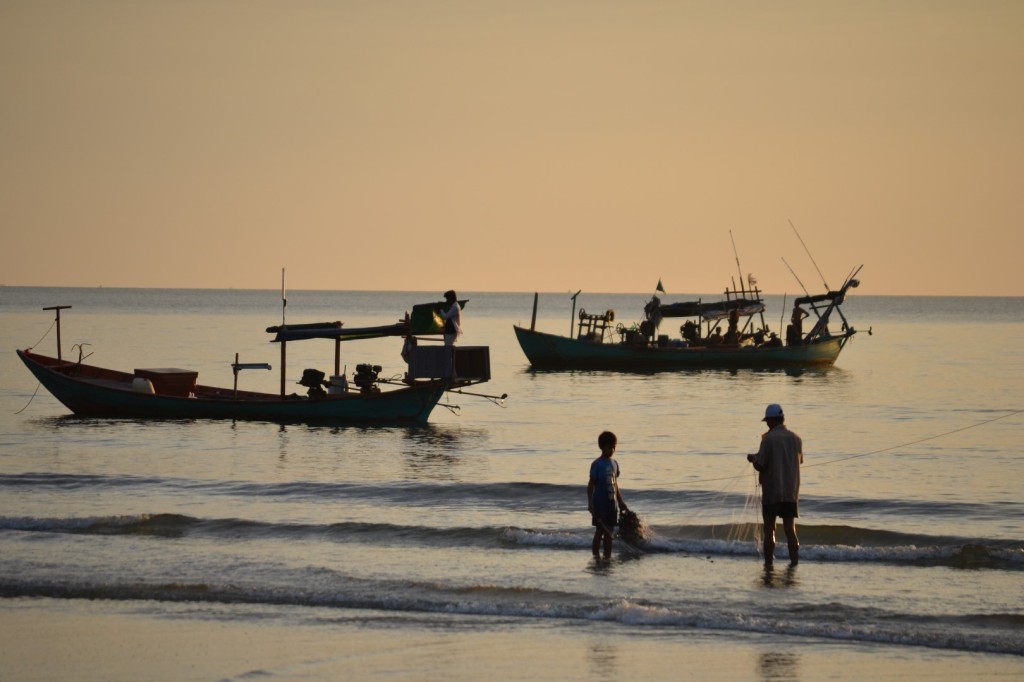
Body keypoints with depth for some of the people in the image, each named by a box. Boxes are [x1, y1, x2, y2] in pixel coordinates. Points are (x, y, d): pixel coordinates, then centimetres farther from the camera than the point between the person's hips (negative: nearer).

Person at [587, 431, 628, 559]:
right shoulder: (597, 464, -8)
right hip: (600, 503, -6)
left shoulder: (614, 464, 10)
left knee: (608, 532, 8)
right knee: (599, 531, -4)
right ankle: (596, 558, 0)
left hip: (612, 503, 6)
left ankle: (608, 557, 13)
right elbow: (591, 484, -9)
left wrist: (620, 501, 19)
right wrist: (590, 503, -15)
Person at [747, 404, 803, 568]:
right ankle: (794, 561, 1)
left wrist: (753, 459, 9)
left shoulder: (769, 439, -12)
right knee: (790, 529, 7)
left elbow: (760, 465, -14)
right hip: (791, 492, 4)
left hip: (771, 492, -4)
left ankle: (769, 562, 2)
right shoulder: (796, 439, 5)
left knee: (769, 530, 2)